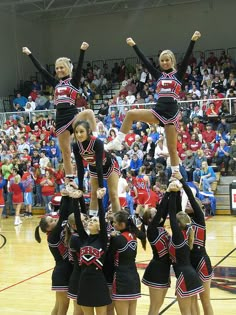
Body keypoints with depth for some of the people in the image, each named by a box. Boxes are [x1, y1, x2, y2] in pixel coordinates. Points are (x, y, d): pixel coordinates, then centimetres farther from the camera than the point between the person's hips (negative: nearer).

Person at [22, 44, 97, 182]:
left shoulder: (74, 81, 1)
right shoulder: (56, 83, 14)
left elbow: (80, 66, -14)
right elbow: (41, 69, 16)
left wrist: (82, 51, -29)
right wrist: (30, 54, 17)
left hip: (73, 115, -5)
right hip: (61, 119, 5)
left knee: (89, 113, -39)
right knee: (66, 153, 6)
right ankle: (70, 181, 13)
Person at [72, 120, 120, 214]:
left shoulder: (97, 142, -38)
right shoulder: (76, 146, -24)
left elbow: (99, 165, -38)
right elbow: (80, 167, -20)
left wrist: (101, 186, -38)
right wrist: (80, 188, -22)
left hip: (109, 165, -5)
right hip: (94, 168, 5)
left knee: (113, 194, -5)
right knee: (93, 194, 5)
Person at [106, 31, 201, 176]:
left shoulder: (178, 75, 3)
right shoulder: (158, 75, 11)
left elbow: (187, 58, -9)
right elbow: (145, 60, 10)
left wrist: (193, 41, -20)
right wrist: (134, 45, 9)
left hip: (171, 114, -3)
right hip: (158, 111, 3)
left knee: (172, 149, -1)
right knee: (131, 114, -15)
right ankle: (118, 142, -9)